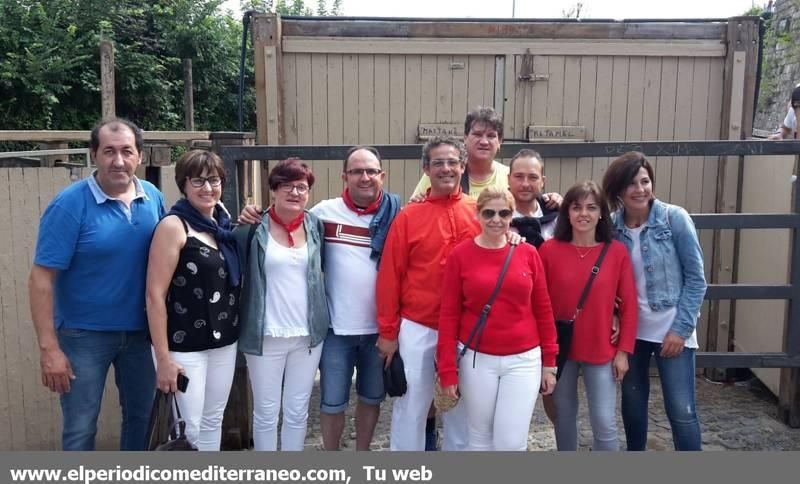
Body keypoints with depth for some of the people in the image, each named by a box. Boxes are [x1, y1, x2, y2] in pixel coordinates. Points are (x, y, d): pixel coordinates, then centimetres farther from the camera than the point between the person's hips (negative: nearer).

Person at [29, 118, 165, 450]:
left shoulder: (153, 198, -2)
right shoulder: (70, 204, -16)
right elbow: (42, 279, -16)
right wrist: (49, 347, -19)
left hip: (141, 330, 5)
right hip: (85, 334, -4)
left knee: (141, 416, 18)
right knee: (80, 427, 8)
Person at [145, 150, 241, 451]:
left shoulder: (224, 222, 7)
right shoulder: (173, 226, -13)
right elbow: (155, 296, -16)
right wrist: (163, 358, -18)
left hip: (224, 340, 6)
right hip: (185, 344, -6)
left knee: (214, 421, 16)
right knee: (190, 428, 0)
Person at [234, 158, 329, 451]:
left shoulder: (316, 226, 3)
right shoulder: (254, 228, -7)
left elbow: (322, 269, 14)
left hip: (308, 334, 3)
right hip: (266, 336, -3)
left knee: (298, 412, 13)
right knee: (266, 412, 9)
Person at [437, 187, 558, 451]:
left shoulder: (528, 253, 1)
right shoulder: (460, 255, -4)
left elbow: (543, 309, 6)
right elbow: (448, 315, -3)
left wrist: (549, 361, 5)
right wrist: (447, 370, -6)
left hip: (523, 360, 1)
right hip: (477, 360, 0)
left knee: (512, 442, 0)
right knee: (480, 438, 13)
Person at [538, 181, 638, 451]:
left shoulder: (617, 252, -5)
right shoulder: (549, 250, -7)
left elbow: (628, 306, -1)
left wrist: (623, 351, -3)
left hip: (602, 351, 0)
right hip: (559, 348, 1)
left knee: (604, 422, 0)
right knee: (564, 415, 15)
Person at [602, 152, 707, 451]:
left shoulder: (675, 218, -10)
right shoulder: (611, 227, -2)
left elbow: (696, 278, -8)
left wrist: (681, 328, -12)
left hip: (672, 330, -3)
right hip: (631, 330, 4)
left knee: (681, 409, -3)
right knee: (633, 401, 16)